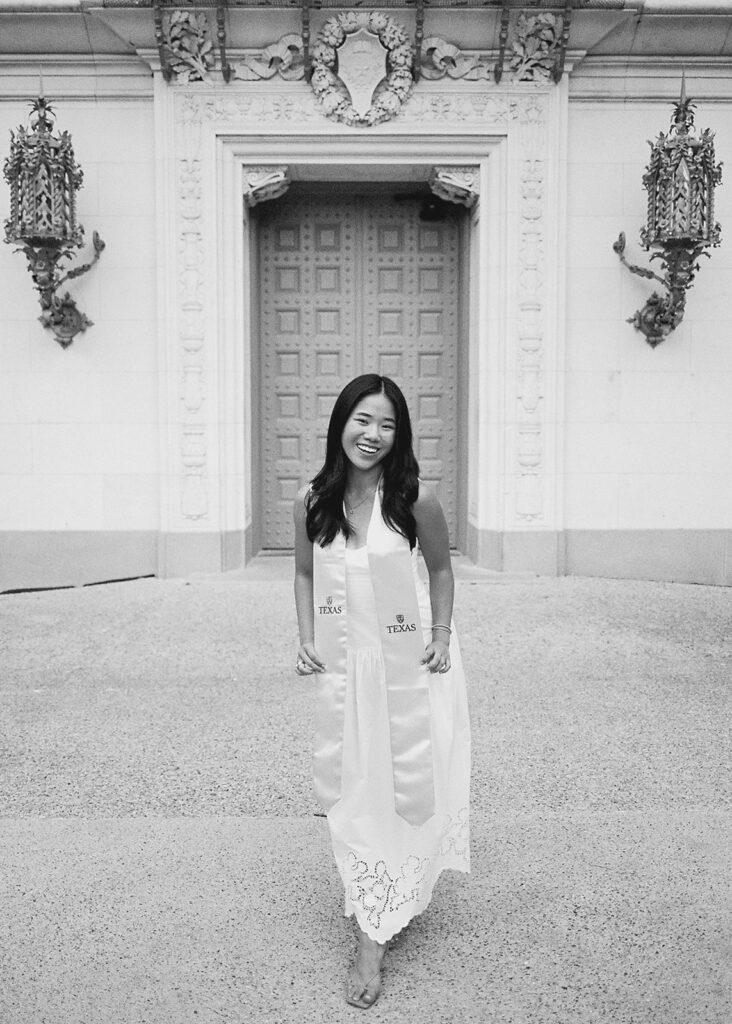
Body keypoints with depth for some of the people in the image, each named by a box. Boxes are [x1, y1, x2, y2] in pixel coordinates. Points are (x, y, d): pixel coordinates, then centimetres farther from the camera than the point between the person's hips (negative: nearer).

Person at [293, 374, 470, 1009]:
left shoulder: (416, 498, -15)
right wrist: (306, 640, -2)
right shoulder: (312, 502, -7)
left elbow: (441, 569, 0)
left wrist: (441, 638, -6)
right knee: (349, 790, 8)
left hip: (407, 663, -2)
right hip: (341, 665, 2)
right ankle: (372, 937, 27)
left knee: (407, 785, 7)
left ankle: (376, 932, 24)